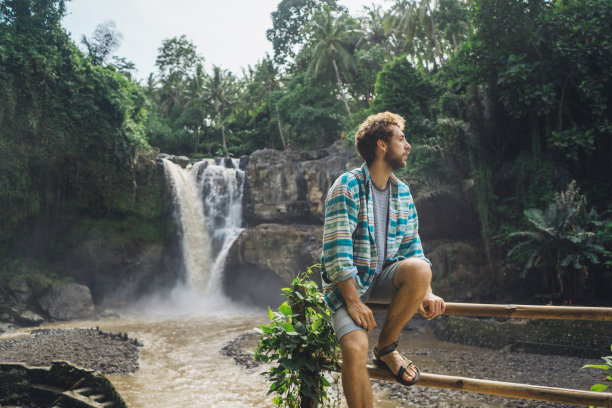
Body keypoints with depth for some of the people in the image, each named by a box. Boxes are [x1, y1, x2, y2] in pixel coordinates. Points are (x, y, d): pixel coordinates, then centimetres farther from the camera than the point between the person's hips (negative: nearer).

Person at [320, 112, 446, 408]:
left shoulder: (402, 192, 7)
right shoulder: (347, 187, -13)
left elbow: (412, 246, 9)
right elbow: (336, 251, -18)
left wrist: (426, 293, -5)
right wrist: (353, 301, -22)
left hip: (383, 279, 5)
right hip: (347, 283, -4)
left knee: (420, 269, -28)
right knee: (355, 349, -27)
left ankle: (387, 347, -8)